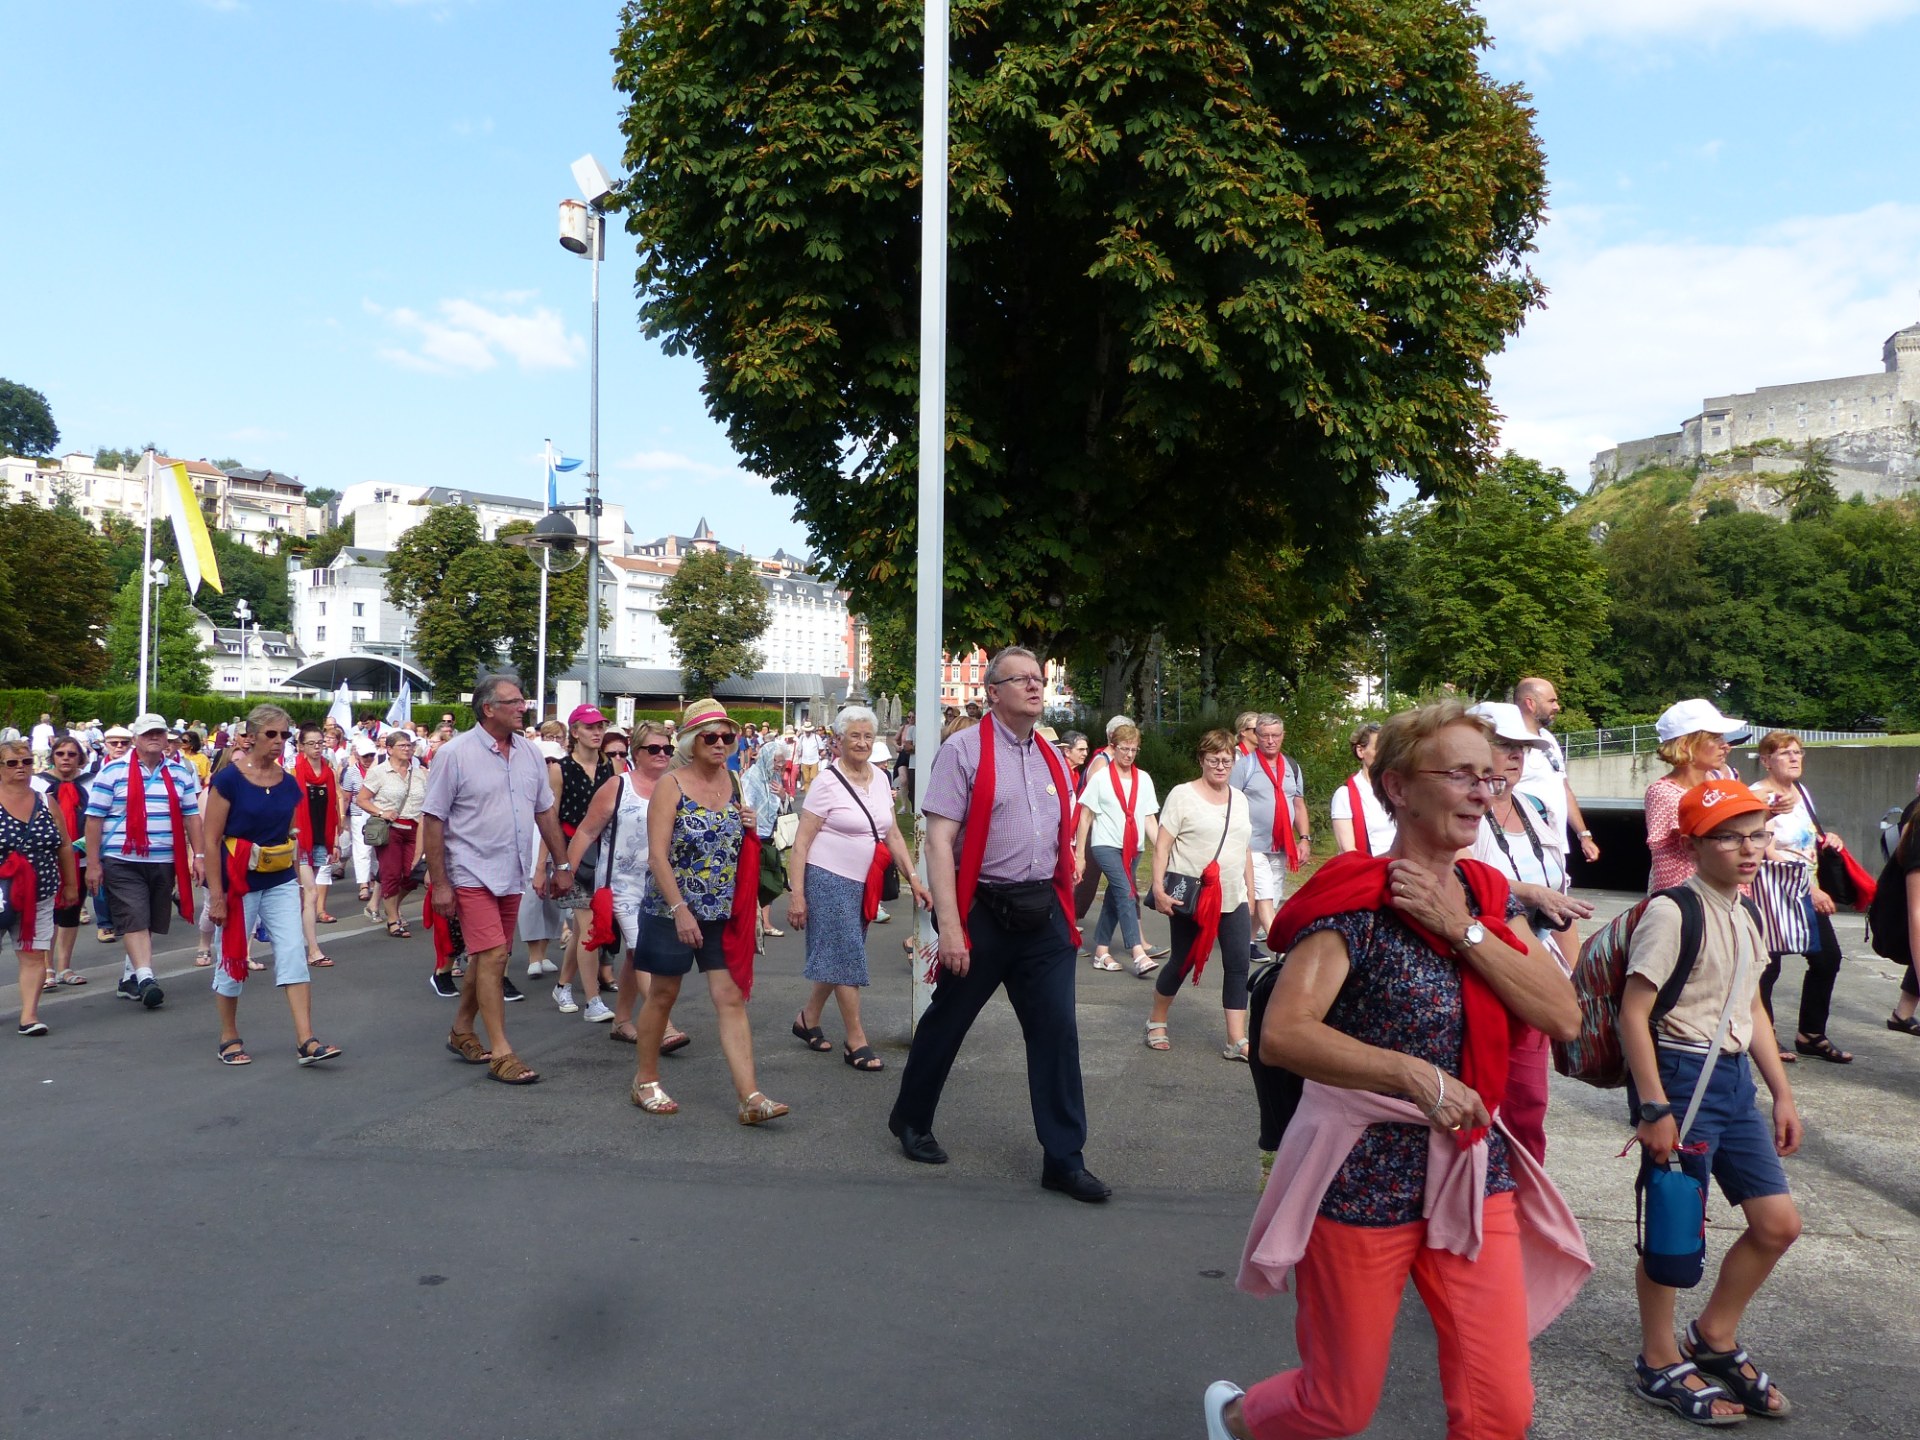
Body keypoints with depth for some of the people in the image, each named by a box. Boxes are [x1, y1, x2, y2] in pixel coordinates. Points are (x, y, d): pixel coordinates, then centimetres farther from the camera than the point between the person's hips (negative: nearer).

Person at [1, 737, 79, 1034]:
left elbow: (65, 846, 12)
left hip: (39, 897, 2)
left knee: (34, 955, -2)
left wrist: (70, 885, 13)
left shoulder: (46, 802, 6)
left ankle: (29, 1014, -1)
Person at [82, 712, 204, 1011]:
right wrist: (93, 863, -6)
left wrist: (198, 855, 5)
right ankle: (145, 979, -16)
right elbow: (94, 818, -2)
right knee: (134, 920, -12)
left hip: (165, 863, 4)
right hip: (122, 862, -4)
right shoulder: (113, 771, -1)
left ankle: (129, 978, 22)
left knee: (149, 923, 10)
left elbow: (191, 816, 12)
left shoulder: (180, 773, 11)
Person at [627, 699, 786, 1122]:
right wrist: (680, 909, -23)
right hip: (672, 909, -4)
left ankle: (750, 1096, -5)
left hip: (722, 912, 5)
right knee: (662, 995, 9)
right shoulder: (671, 785, -10)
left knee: (731, 998, -2)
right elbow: (657, 855, -16)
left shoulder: (731, 782, 7)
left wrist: (748, 830, -2)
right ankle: (645, 1081, 28)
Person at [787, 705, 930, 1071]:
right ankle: (856, 1041, 5)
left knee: (839, 958, 14)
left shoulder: (880, 778, 6)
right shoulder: (828, 783, -12)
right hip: (830, 878, -7)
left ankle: (807, 1019, 31)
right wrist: (796, 894, -17)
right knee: (847, 957, -4)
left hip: (863, 883, 7)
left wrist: (913, 878, 5)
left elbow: (892, 834, 12)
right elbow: (801, 843, -12)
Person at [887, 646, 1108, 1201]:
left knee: (1058, 1031, 3)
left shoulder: (1053, 760, 11)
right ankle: (910, 1119, 35)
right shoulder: (965, 750, -8)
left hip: (1043, 913, 5)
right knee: (947, 1022, 11)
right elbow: (939, 839, -14)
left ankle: (1064, 1160, 14)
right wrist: (949, 926, -19)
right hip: (983, 910, -5)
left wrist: (1068, 916, 15)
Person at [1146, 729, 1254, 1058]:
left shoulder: (1239, 800, 12)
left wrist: (1250, 891, 16)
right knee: (1183, 962, 6)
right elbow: (1162, 845, -9)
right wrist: (1158, 888, -17)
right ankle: (1157, 1021, 28)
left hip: (1233, 899, 5)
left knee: (1239, 965, -3)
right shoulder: (1182, 795, -5)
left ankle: (1237, 1041, 2)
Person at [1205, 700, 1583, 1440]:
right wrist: (1416, 1075, -31)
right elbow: (1281, 1035, -27)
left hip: (1476, 1174, 5)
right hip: (1365, 1178, -5)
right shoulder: (1357, 901, -16)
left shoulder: (1489, 898, 4)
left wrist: (1462, 929, -16)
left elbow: (1564, 1016, -8)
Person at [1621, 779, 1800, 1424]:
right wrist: (1654, 1110, -20)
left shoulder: (1747, 917, 10)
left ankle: (1713, 1338, 32)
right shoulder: (1672, 912, -17)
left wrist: (1782, 1094, 18)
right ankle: (1660, 1363, 23)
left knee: (1778, 1224, 12)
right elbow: (1633, 1013, -19)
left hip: (1734, 1078, 9)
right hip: (1680, 1076, -8)